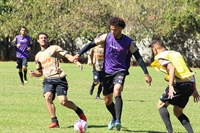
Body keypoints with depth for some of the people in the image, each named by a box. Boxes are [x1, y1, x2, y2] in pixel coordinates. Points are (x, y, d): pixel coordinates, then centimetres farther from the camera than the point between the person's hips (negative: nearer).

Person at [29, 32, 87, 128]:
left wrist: (77, 62, -20)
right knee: (48, 97, -24)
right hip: (48, 80, 4)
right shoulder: (38, 56, 21)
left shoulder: (54, 48, 7)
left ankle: (79, 112, 13)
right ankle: (54, 122, -19)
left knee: (63, 101, -15)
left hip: (59, 78, -4)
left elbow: (67, 56, -3)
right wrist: (34, 74, 5)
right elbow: (40, 72, 28)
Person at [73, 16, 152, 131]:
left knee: (117, 92, -31)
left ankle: (118, 121, -36)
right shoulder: (106, 37, -6)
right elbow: (91, 44, 1)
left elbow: (138, 57, -6)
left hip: (120, 71, -3)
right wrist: (79, 54, -10)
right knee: (107, 101, 10)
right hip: (107, 72, 3)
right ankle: (115, 118, 39)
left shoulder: (128, 42, -10)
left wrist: (146, 74, -9)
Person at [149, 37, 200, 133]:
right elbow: (190, 71, 24)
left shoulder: (161, 56, 3)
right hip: (190, 83, 7)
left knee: (161, 105, 11)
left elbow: (172, 68, -18)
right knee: (178, 111, 20)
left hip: (179, 83, -7)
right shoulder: (176, 53, 26)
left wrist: (171, 86, -25)